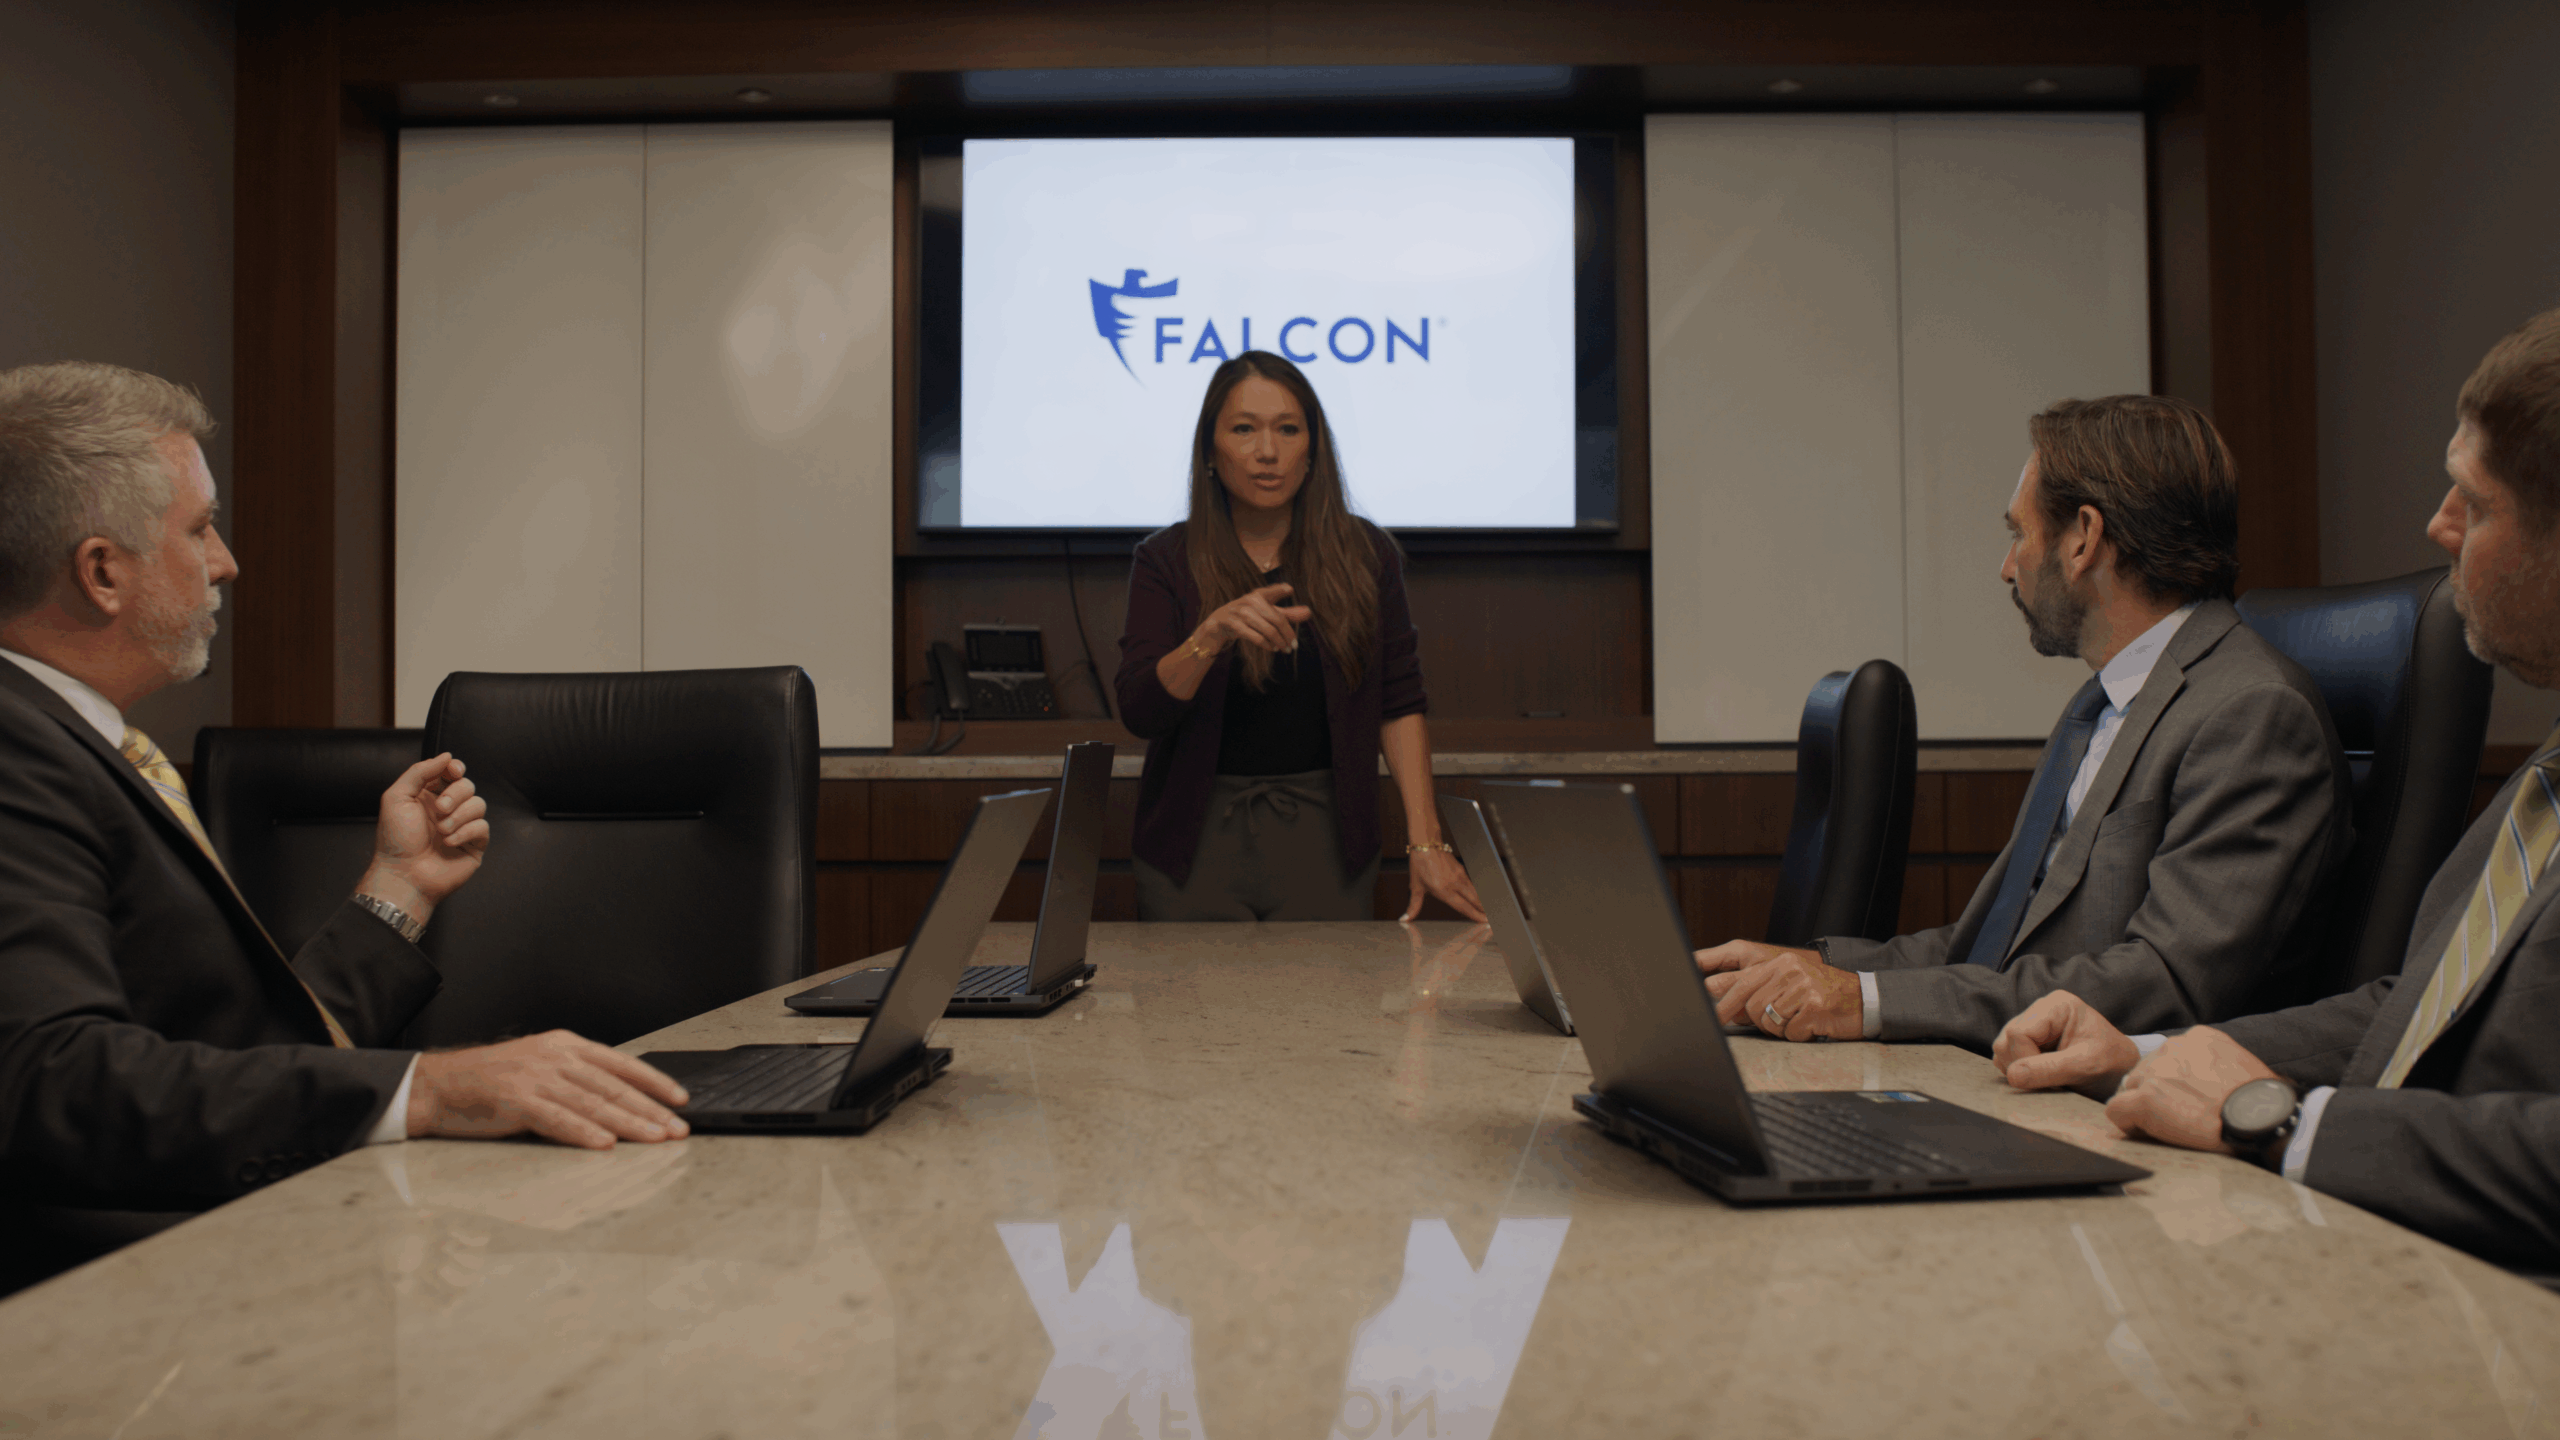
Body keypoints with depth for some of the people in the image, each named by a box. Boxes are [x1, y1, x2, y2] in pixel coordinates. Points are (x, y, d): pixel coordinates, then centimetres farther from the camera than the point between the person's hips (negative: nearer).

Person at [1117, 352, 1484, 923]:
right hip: (1198, 838, 0)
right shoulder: (1165, 561, -2)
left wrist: (1425, 840, -8)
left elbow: (1399, 705, 1)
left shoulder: (1366, 555, 1)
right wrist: (1212, 634, -30)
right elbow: (1139, 711, -13)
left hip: (1324, 834, 1)